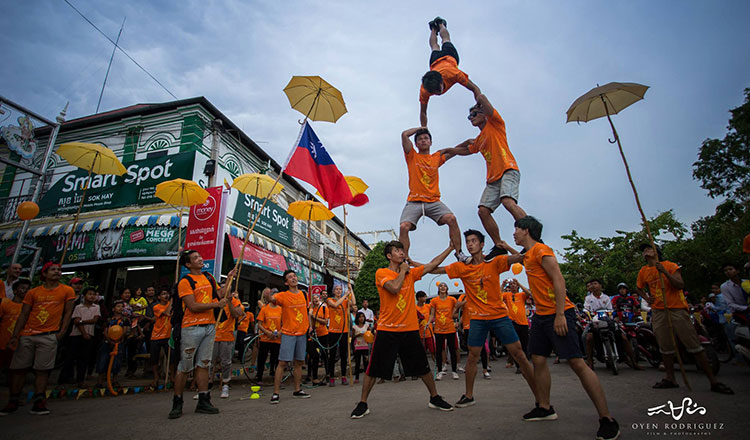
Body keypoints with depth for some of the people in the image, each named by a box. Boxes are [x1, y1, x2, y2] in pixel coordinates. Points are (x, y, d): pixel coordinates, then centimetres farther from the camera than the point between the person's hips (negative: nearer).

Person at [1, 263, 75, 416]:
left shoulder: (67, 291, 4)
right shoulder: (33, 292, 9)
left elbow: (68, 312, 3)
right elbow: (23, 315, 9)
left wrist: (61, 332, -5)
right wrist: (14, 336, 1)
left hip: (49, 336, -3)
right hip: (27, 336, 3)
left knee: (42, 370, -2)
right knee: (18, 368, 7)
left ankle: (38, 403, 3)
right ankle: (13, 402, 22)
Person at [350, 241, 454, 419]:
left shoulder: (411, 273, 9)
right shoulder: (381, 273, -6)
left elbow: (432, 264, 10)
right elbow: (395, 287, -24)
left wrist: (451, 247, 8)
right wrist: (403, 270, -9)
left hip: (410, 329, 4)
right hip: (387, 330, -4)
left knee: (423, 367, 13)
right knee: (374, 369, 3)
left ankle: (435, 398, 33)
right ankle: (362, 404, 20)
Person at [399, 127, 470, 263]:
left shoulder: (437, 157, 19)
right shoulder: (412, 156, 11)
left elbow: (455, 150, 23)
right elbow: (404, 135, 2)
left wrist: (468, 142, 9)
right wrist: (420, 128, 15)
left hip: (433, 201, 2)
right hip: (414, 201, -1)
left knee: (451, 219, -21)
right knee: (404, 227, -21)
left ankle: (459, 253, -11)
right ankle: (404, 261, -12)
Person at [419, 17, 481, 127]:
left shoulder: (453, 74, -51)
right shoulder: (424, 90, -47)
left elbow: (475, 89, -45)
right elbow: (423, 112, -36)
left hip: (449, 57, -2)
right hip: (435, 62, 2)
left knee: (445, 39, 35)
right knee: (434, 48, 38)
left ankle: (440, 23, 61)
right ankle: (434, 28, 66)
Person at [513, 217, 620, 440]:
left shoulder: (541, 250, -12)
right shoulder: (528, 255, 15)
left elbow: (559, 280, -19)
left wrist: (560, 315, -23)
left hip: (558, 314, -10)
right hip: (541, 315, 10)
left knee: (577, 363, -9)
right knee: (538, 360, 11)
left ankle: (607, 420, 1)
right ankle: (545, 408, 23)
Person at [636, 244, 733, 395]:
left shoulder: (669, 265, -1)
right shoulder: (643, 271, 8)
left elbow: (680, 285, -13)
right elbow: (639, 288, 24)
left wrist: (664, 272, -23)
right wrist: (647, 298, 7)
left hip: (677, 309, -3)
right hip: (658, 312, 3)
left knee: (694, 344, -3)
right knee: (665, 347, 7)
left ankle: (713, 381, 6)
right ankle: (670, 379, 16)